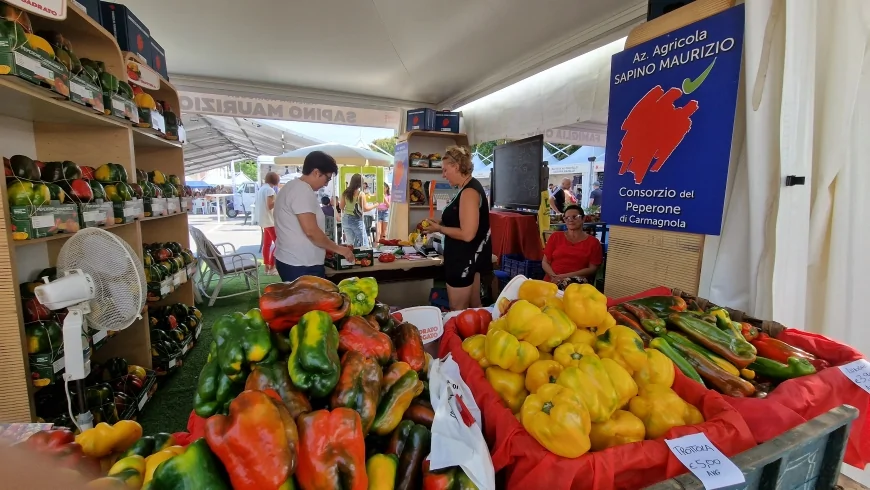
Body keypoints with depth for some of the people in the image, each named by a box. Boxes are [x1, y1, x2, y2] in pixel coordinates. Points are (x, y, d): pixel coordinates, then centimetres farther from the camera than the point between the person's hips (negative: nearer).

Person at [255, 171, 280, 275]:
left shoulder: (261, 189, 14)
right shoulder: (270, 189, -13)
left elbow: (255, 203, 22)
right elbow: (270, 206, -20)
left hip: (262, 220, 9)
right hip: (270, 221, -9)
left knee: (267, 244, 13)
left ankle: (266, 267, 17)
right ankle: (271, 268, -5)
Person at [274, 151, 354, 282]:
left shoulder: (293, 187, 15)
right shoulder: (302, 190, -17)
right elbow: (311, 231, -24)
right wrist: (338, 249, -12)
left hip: (292, 262, 11)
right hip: (301, 266, -11)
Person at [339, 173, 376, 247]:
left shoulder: (345, 192, 4)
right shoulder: (361, 193, -11)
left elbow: (341, 207, 10)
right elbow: (365, 209, -10)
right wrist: (374, 205, 3)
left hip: (346, 219, 6)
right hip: (356, 220, -5)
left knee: (350, 243, 12)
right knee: (363, 243, 4)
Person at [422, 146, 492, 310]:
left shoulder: (469, 191, -21)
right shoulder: (470, 187, 10)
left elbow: (467, 234, -27)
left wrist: (439, 228, -13)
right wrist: (441, 223, 7)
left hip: (464, 258, -10)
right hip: (470, 256, 10)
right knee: (473, 307, 20)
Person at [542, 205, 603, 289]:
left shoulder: (593, 242, 10)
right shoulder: (555, 237, 15)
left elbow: (592, 269, 1)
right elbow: (545, 262, 12)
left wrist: (565, 276, -11)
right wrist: (554, 276, -10)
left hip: (577, 283, -1)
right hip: (552, 281, 2)